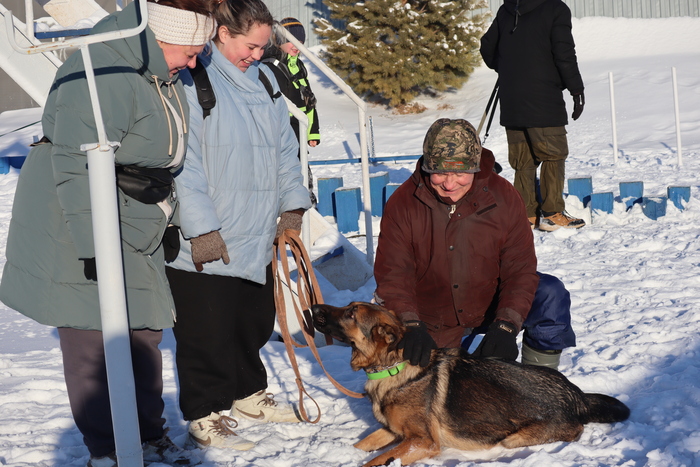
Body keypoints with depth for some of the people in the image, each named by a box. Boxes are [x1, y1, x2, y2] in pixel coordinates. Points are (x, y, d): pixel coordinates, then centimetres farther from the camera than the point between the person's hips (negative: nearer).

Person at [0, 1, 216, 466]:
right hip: (78, 234, -10)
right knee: (95, 343, -3)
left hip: (134, 232, 10)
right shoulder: (103, 77, -24)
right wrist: (95, 245, -29)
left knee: (144, 332, 15)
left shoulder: (158, 73, 10)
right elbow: (78, 168, -28)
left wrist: (165, 216, 27)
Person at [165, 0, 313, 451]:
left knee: (256, 321, 19)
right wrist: (201, 229, -19)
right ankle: (206, 415, 17)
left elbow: (285, 146, 17)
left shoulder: (262, 77, 11)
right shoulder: (191, 80, -13)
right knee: (209, 332, 2)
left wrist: (292, 204, 11)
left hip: (258, 235, 8)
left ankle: (248, 393, 38)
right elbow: (184, 161, -17)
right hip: (206, 244, -7)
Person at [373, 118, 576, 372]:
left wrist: (505, 327, -30)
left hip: (492, 307, 0)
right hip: (433, 325, 0)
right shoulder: (402, 203, -15)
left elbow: (520, 268, -15)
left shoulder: (502, 196, -14)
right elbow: (393, 273, -18)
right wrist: (410, 327, -35)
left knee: (551, 296, -23)